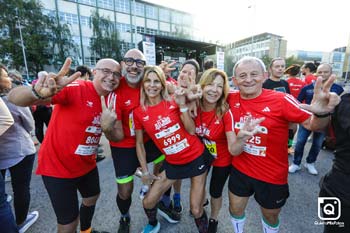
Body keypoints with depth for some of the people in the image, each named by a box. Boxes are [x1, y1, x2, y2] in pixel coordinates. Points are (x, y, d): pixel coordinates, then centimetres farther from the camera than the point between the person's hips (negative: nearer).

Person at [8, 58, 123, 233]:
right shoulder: (75, 89, -22)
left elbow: (119, 136, -1)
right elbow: (14, 97, -30)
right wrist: (39, 92, -53)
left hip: (87, 164, 7)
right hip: (58, 166, -7)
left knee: (92, 198, 29)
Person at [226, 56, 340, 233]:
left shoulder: (281, 100, -19)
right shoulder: (232, 99, -10)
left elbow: (312, 124, -16)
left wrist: (321, 113, -36)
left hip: (272, 176, -2)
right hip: (239, 170, 3)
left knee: (270, 216, 27)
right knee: (235, 209, 25)